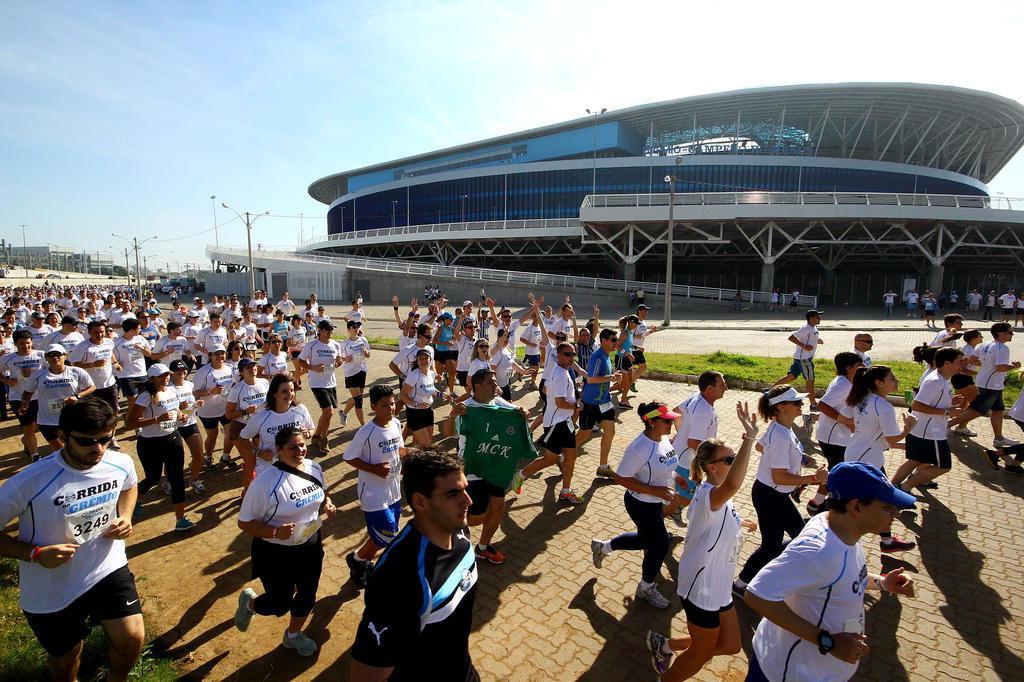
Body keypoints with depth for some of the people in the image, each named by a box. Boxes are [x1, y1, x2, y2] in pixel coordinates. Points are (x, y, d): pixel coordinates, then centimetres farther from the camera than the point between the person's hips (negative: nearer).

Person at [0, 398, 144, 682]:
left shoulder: (121, 463, -14)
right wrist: (35, 554, -25)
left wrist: (125, 517, -5)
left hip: (107, 568, 2)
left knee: (133, 639, -2)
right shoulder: (29, 482, -27)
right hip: (51, 591, -2)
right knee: (65, 658, 21)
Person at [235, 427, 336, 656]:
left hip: (310, 545, 6)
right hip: (276, 553, -5)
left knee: (307, 596, 20)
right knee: (280, 604, 10)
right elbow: (244, 522, -20)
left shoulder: (314, 468, -8)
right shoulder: (266, 482, -27)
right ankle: (249, 603, 45)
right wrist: (275, 532, -33)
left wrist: (327, 505, -10)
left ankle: (293, 635, 49)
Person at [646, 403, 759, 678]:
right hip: (701, 589, -9)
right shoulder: (709, 495, -30)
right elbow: (732, 486, -55)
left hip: (717, 585, 9)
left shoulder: (715, 493, 2)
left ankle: (664, 645, 36)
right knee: (702, 653, 13)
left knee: (729, 646, 20)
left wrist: (737, 523, 30)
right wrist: (749, 439, -59)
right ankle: (666, 677, 40)